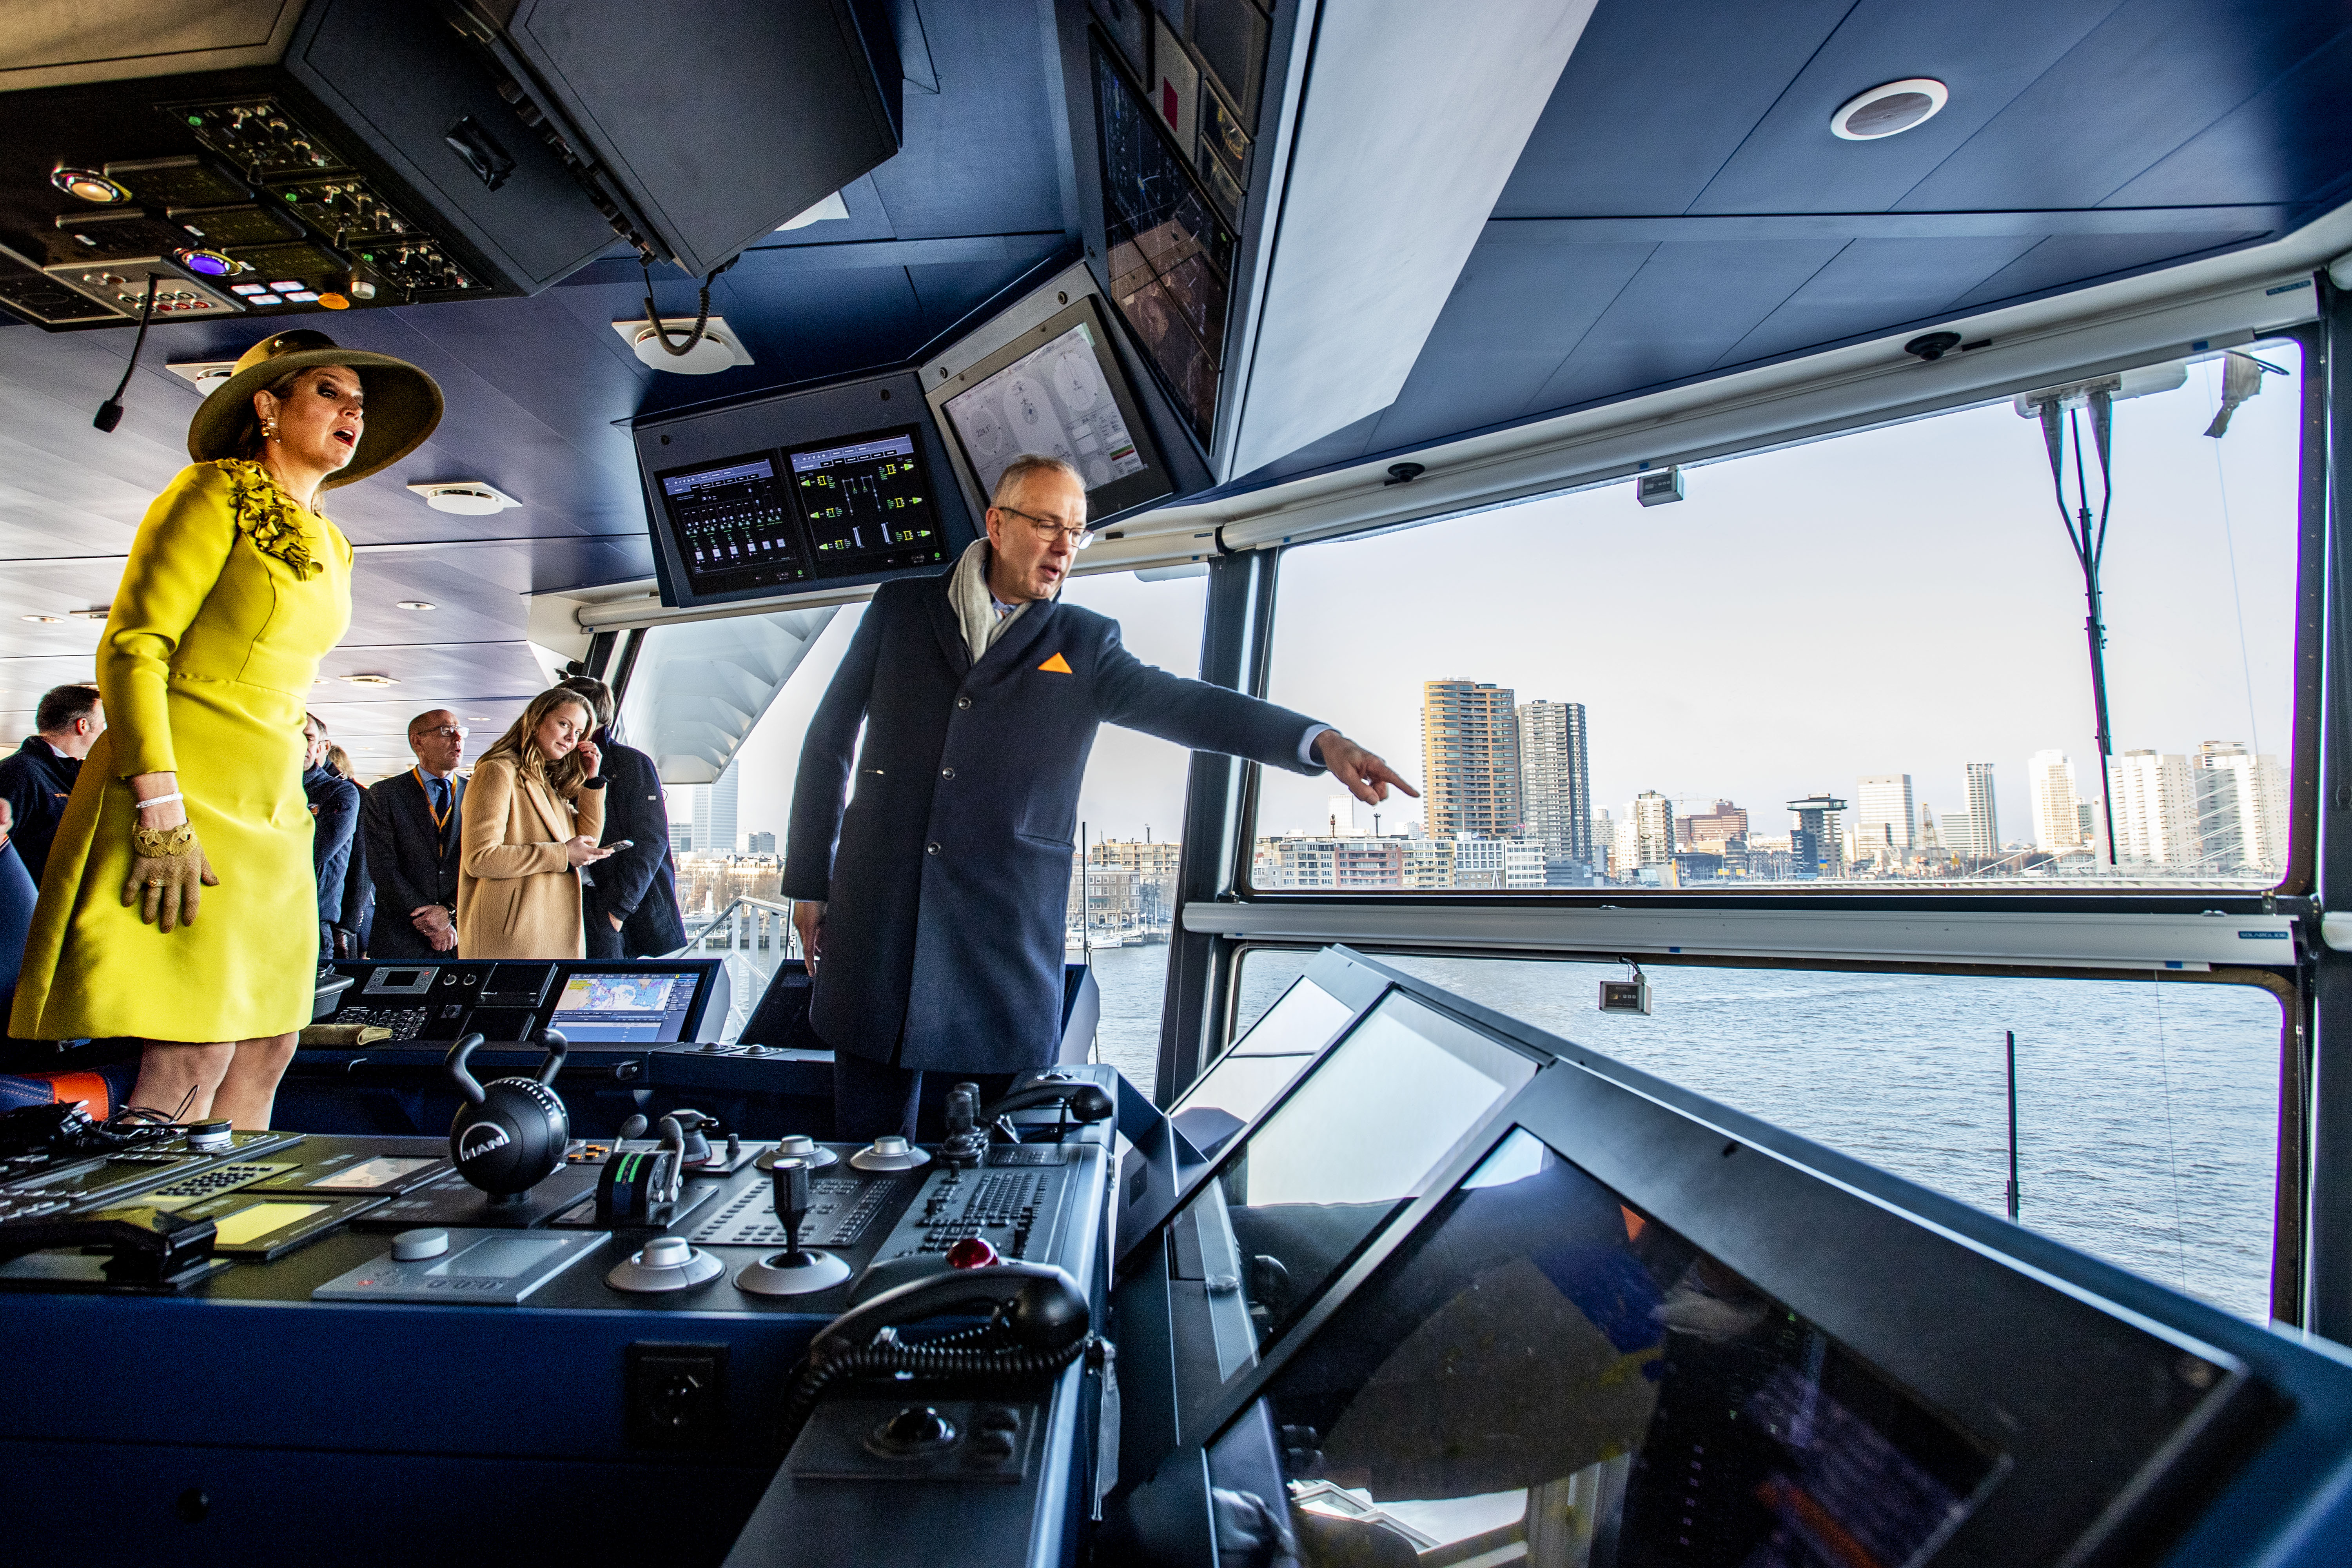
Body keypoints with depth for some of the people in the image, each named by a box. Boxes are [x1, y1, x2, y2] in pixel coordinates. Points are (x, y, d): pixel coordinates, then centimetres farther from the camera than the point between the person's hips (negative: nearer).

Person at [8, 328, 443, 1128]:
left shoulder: (331, 546, 18)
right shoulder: (214, 494, -3)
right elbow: (131, 648, -11)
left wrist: (292, 804, 18)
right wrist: (163, 813, -19)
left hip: (272, 817, 7)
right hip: (181, 798, -7)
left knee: (266, 1050, 6)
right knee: (191, 1057, -11)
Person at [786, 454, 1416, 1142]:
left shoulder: (1085, 645, 7)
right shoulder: (900, 607, 10)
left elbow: (1182, 704, -7)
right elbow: (829, 738, 13)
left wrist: (1322, 741, -23)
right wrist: (808, 879, 9)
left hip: (1006, 929, 0)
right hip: (879, 907, 1)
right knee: (869, 1140, 9)